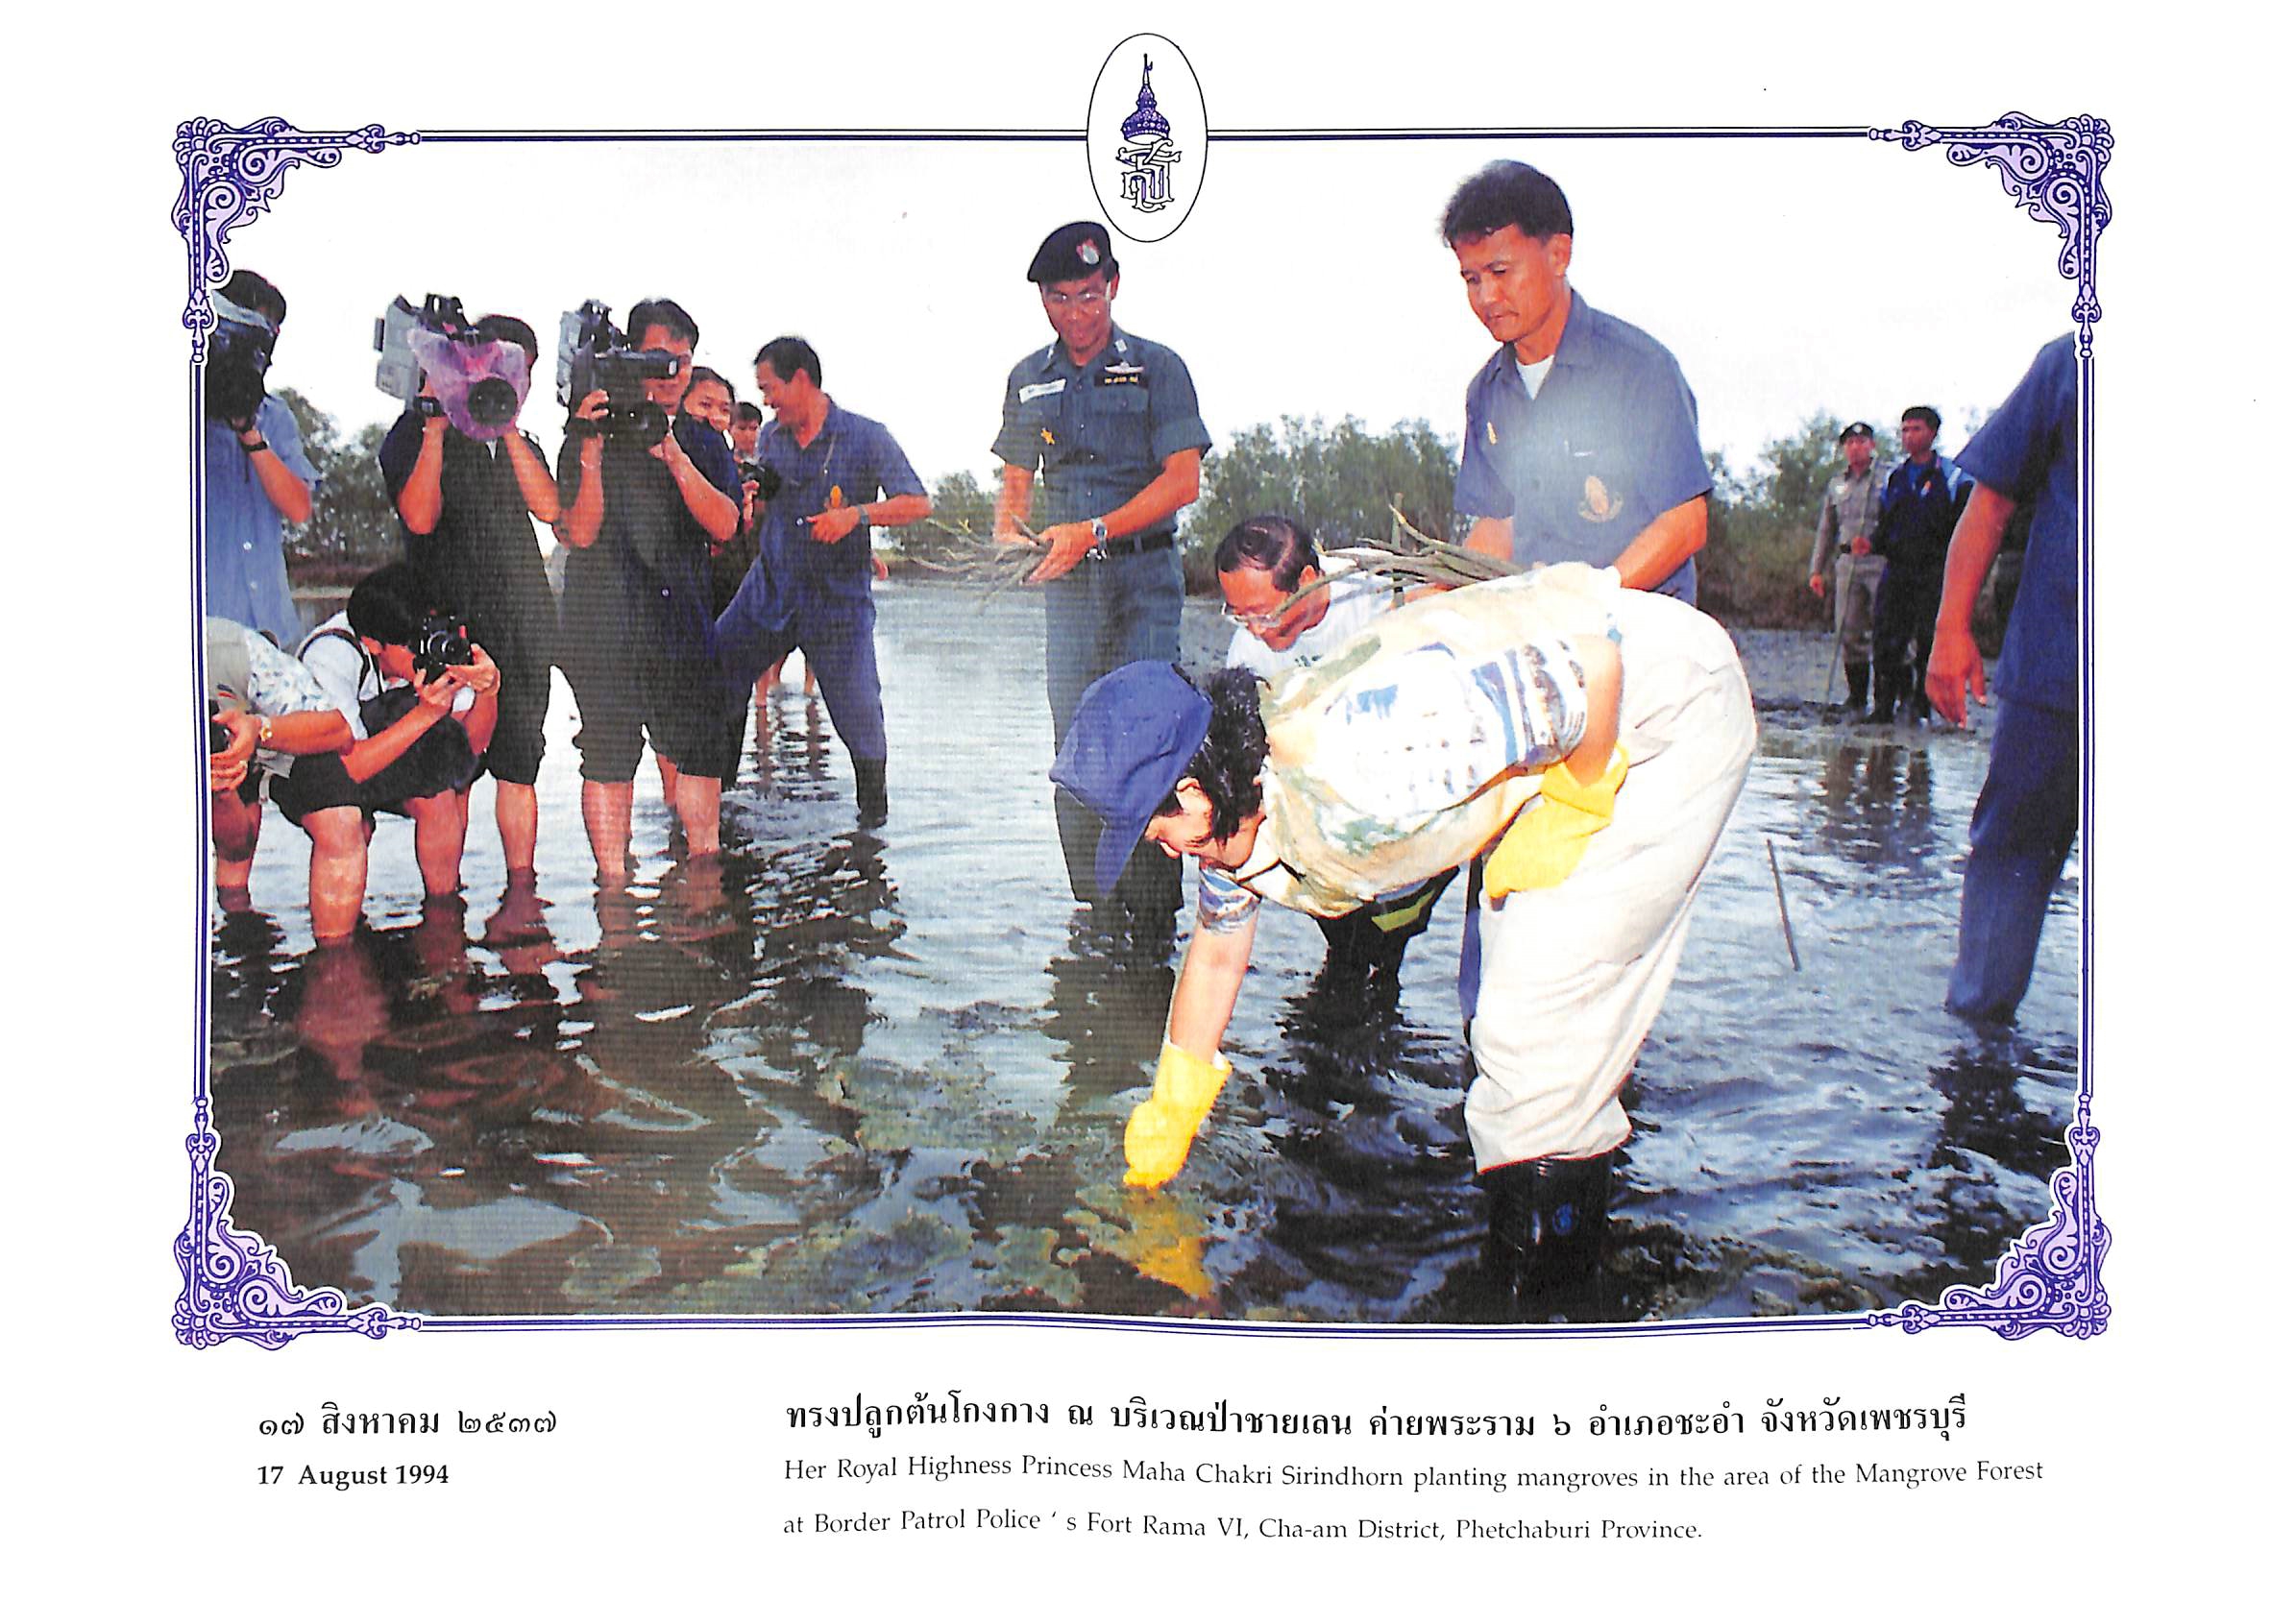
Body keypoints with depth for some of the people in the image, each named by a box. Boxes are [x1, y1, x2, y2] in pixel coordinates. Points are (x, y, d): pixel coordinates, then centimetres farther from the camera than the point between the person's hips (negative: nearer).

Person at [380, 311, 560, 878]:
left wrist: (509, 428, -7)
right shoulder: (414, 433, 5)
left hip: (524, 625, 4)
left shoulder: (522, 444, 18)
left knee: (520, 764, 5)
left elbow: (548, 508, -1)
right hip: (451, 621, -4)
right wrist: (435, 430, -12)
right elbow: (420, 517, -11)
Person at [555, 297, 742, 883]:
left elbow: (724, 525, -4)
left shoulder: (704, 442, 12)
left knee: (704, 752, 4)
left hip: (683, 621, 3)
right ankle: (613, 883, 8)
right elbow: (580, 532, -8)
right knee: (609, 759, -1)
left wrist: (674, 455, -15)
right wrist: (591, 448, -18)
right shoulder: (595, 432, 2)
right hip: (605, 624, -3)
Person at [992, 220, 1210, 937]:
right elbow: (1017, 481, 19)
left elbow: (1182, 480, -8)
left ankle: (1154, 917, -3)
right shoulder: (1028, 379, 13)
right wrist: (1008, 534, -4)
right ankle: (1096, 913, 13)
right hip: (1067, 582, 4)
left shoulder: (1157, 367, 0)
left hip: (1144, 574, -4)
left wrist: (1092, 531, -17)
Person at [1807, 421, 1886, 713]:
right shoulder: (1836, 484, 18)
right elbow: (1826, 530, 23)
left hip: (1881, 563, -5)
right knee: (1849, 633, 3)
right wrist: (1816, 569, 18)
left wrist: (1874, 541, -20)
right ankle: (1856, 698, 11)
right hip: (1848, 565, 5)